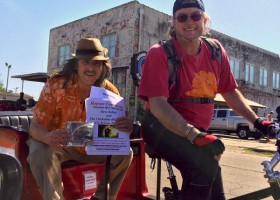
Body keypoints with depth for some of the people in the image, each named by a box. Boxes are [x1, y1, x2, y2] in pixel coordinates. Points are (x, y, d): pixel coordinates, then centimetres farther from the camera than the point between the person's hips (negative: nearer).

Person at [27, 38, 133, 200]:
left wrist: (124, 129, -38)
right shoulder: (56, 85, -22)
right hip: (58, 145, -2)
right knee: (40, 152, -33)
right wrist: (48, 137, -47)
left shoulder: (109, 91, -14)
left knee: (125, 153, -15)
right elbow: (36, 126, -21)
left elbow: (114, 129, -11)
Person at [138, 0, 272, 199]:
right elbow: (157, 104, -26)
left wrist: (257, 121, 4)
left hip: (197, 131, 6)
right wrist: (194, 135, -38)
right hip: (163, 126, -6)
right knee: (205, 164, -33)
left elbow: (230, 92, 11)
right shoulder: (160, 53, -16)